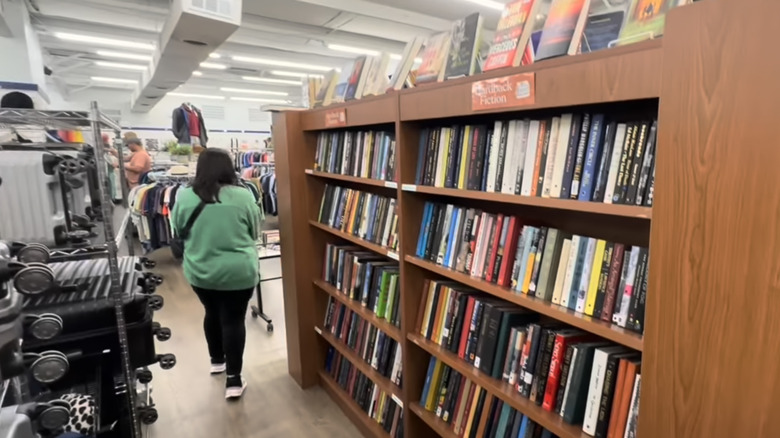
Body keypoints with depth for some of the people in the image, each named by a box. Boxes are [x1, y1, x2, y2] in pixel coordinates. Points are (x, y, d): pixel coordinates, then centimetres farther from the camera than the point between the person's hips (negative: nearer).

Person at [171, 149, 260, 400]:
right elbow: (254, 232, 0)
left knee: (212, 314, 22)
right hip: (238, 272, -3)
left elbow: (178, 232, 6)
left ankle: (216, 361, 39)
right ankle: (233, 379, 11)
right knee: (234, 320, 7)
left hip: (200, 272, 3)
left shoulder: (184, 197, -6)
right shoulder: (243, 196, -12)